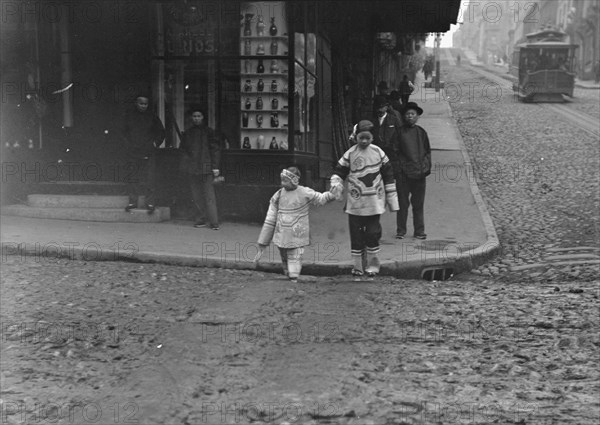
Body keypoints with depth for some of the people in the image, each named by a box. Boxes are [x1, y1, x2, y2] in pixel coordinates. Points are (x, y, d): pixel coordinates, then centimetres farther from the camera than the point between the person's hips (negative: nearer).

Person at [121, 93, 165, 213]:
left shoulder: (152, 117, 5)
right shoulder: (129, 115, 9)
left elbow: (161, 132, 14)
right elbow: (123, 131, 19)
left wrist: (155, 143, 4)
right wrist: (129, 142, 9)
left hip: (148, 153, -2)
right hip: (132, 153, 2)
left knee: (148, 179, -6)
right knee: (132, 178, 2)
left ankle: (149, 202, -2)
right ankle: (132, 202, 10)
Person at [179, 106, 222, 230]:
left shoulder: (208, 132, 0)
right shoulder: (187, 133, 12)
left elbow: (215, 149, -2)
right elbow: (183, 149, 19)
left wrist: (215, 167, -7)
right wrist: (185, 165, 9)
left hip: (206, 168, -4)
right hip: (192, 169, 4)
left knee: (209, 195, -8)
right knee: (196, 196, 6)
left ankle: (214, 222, -8)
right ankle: (201, 220, 13)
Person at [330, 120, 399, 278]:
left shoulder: (378, 152, 3)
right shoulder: (350, 154, 0)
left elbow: (389, 176, 9)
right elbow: (339, 172, 3)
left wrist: (392, 199, 9)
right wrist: (336, 184, -21)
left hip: (374, 202, 0)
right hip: (355, 203, 0)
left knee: (373, 233, 0)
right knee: (356, 234, 4)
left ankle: (373, 265, 14)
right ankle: (357, 266, 16)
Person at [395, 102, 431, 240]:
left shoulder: (421, 132, 9)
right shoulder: (399, 132, -1)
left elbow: (427, 151, 15)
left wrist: (426, 167, 4)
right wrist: (397, 168, -6)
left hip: (419, 173, 2)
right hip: (403, 174, -2)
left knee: (418, 204, 8)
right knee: (402, 203, 4)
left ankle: (419, 231, 16)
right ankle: (401, 230, 14)